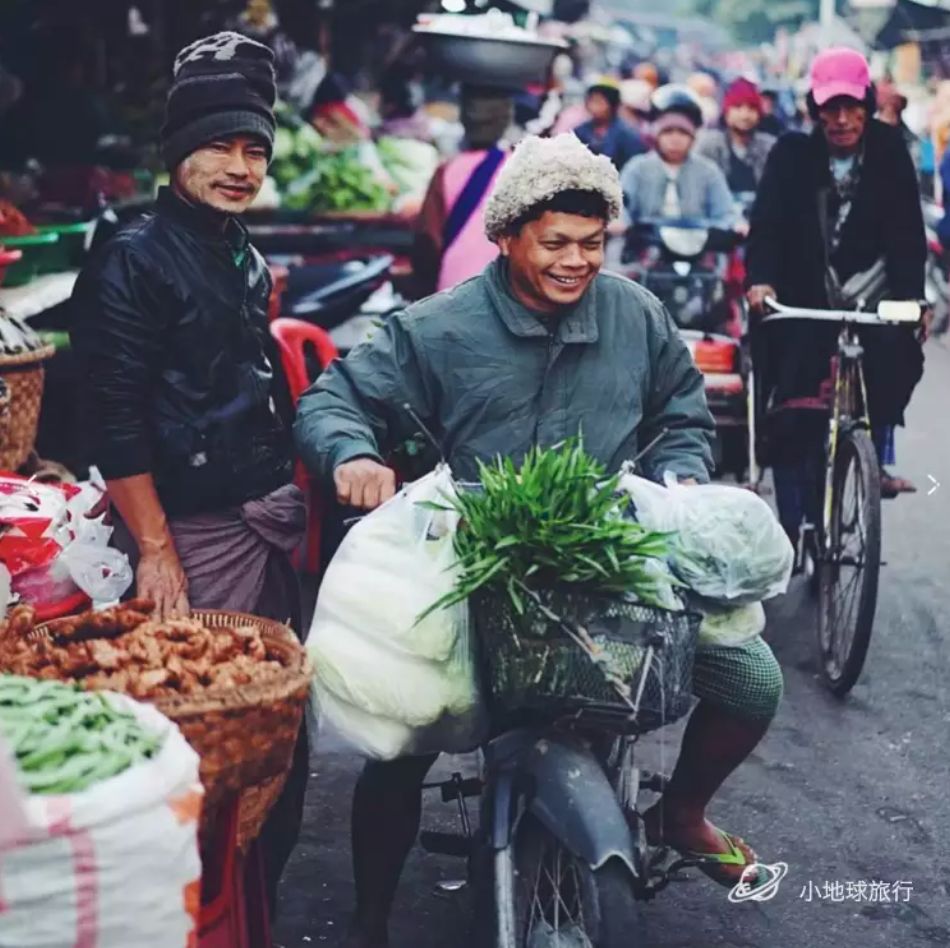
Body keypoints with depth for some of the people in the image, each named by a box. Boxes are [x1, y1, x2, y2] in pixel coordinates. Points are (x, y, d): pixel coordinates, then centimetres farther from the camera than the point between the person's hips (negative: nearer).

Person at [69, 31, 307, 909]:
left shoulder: (246, 259, 14)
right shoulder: (133, 262, -10)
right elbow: (116, 422, -15)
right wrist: (154, 550, -17)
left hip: (272, 519, 8)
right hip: (197, 531, -8)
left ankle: (268, 882, 28)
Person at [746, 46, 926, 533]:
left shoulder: (888, 152, 0)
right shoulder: (792, 154, -1)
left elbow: (907, 231, -7)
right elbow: (767, 223, -11)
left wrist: (911, 296, -21)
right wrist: (760, 279, -28)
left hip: (872, 298, 0)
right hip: (805, 302, 0)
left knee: (897, 349, -28)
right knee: (790, 420, -5)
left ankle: (880, 458, -6)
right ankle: (792, 527, 7)